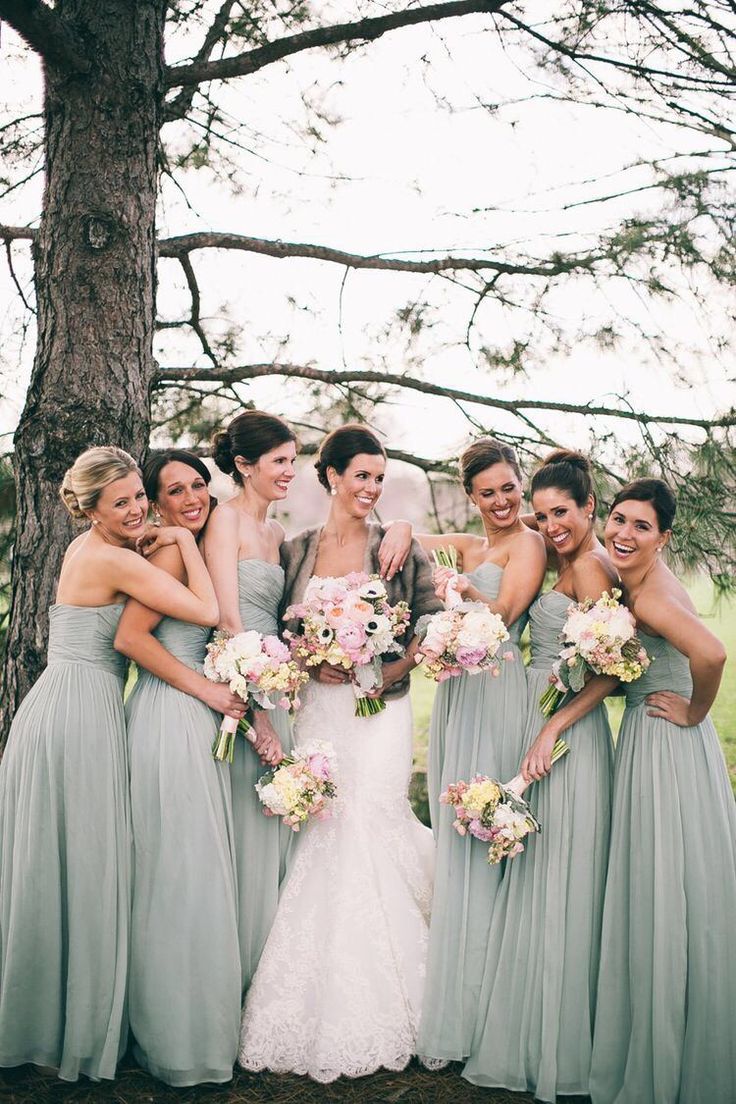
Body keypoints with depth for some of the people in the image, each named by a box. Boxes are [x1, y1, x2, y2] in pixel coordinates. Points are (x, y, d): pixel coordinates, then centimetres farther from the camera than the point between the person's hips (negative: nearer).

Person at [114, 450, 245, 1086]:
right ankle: (182, 1040, 9)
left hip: (198, 720, 9)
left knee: (196, 869, 14)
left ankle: (186, 1023, 26)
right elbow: (130, 637, -20)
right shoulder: (171, 552, -12)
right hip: (171, 718, -9)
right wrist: (205, 688, -15)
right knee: (182, 871, -2)